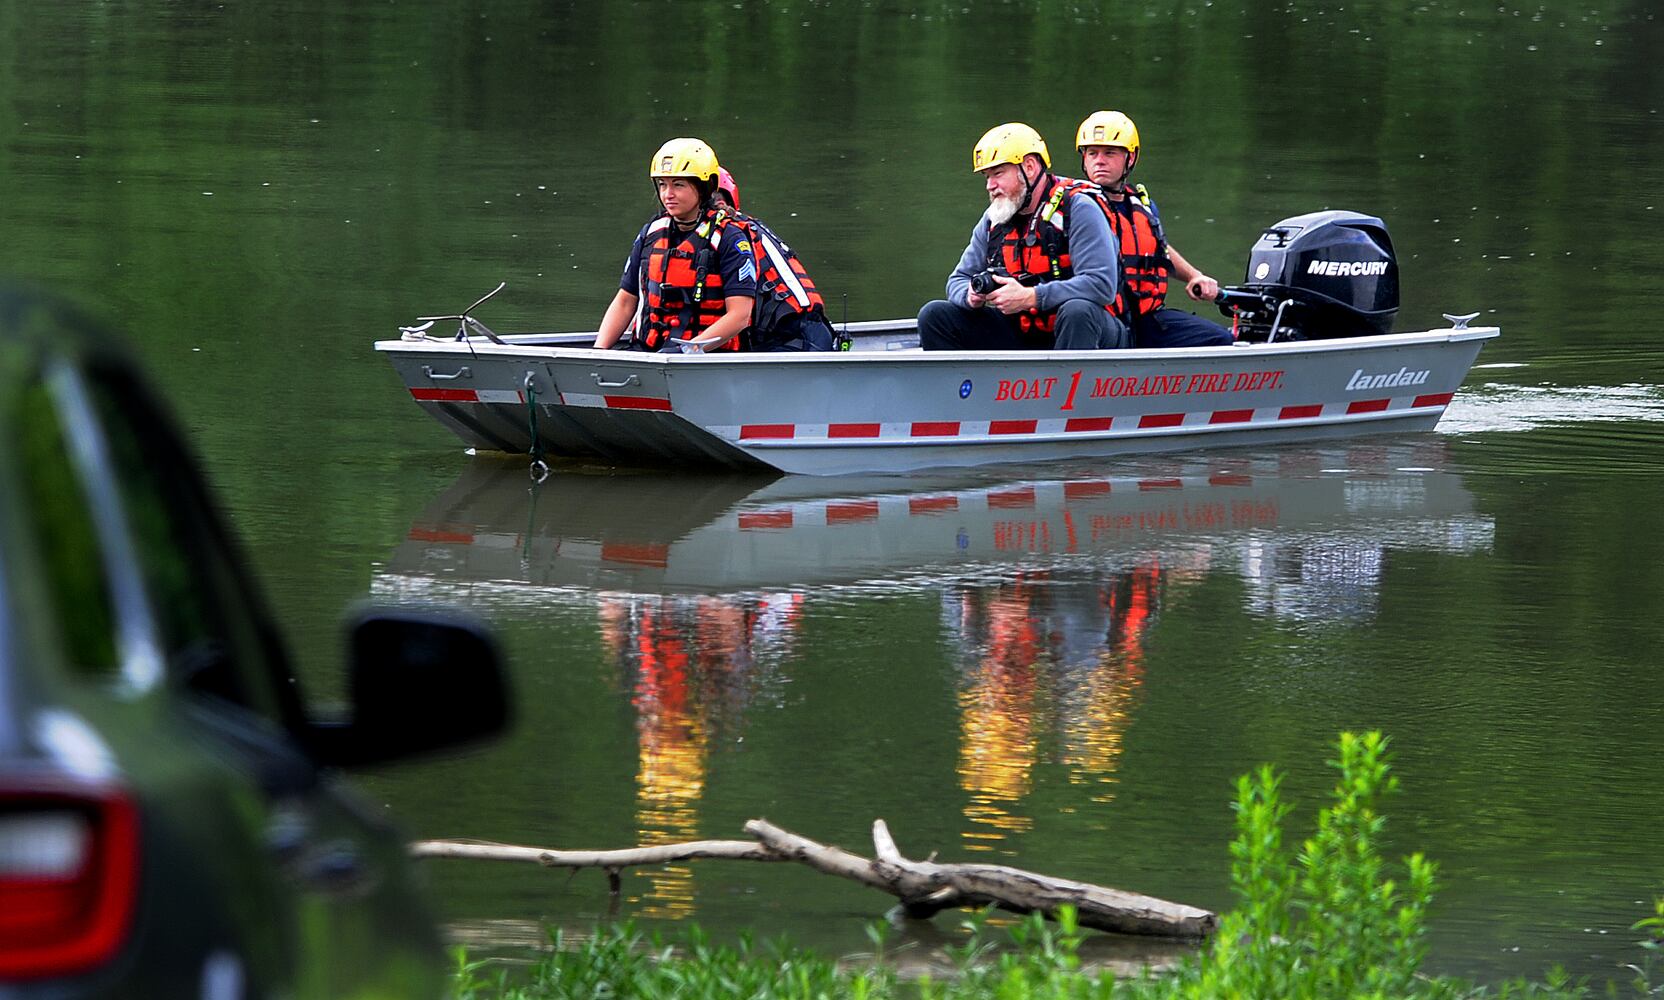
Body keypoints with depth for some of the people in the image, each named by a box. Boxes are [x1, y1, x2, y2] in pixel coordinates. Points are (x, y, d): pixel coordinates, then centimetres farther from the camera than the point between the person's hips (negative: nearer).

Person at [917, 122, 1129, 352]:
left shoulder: (1077, 208, -12)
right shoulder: (993, 221, 8)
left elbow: (1102, 285, -24)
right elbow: (959, 281, 15)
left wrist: (1029, 297, -29)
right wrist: (971, 296, -12)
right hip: (1022, 337, 6)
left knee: (1077, 311, -40)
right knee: (934, 316, -5)